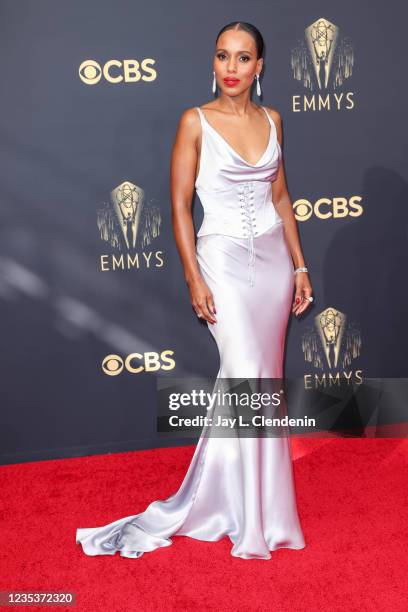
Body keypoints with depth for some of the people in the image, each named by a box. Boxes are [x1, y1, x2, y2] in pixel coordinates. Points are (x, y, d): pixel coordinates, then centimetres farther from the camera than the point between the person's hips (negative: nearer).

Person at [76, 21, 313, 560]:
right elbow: (180, 206, -7)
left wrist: (299, 266, 10)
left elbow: (281, 198, 14)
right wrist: (195, 280, -13)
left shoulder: (272, 120, 9)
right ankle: (253, 518, 7)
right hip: (223, 259, -5)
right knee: (247, 376, -10)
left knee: (263, 378, 7)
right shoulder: (196, 122, -6)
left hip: (273, 258, 6)